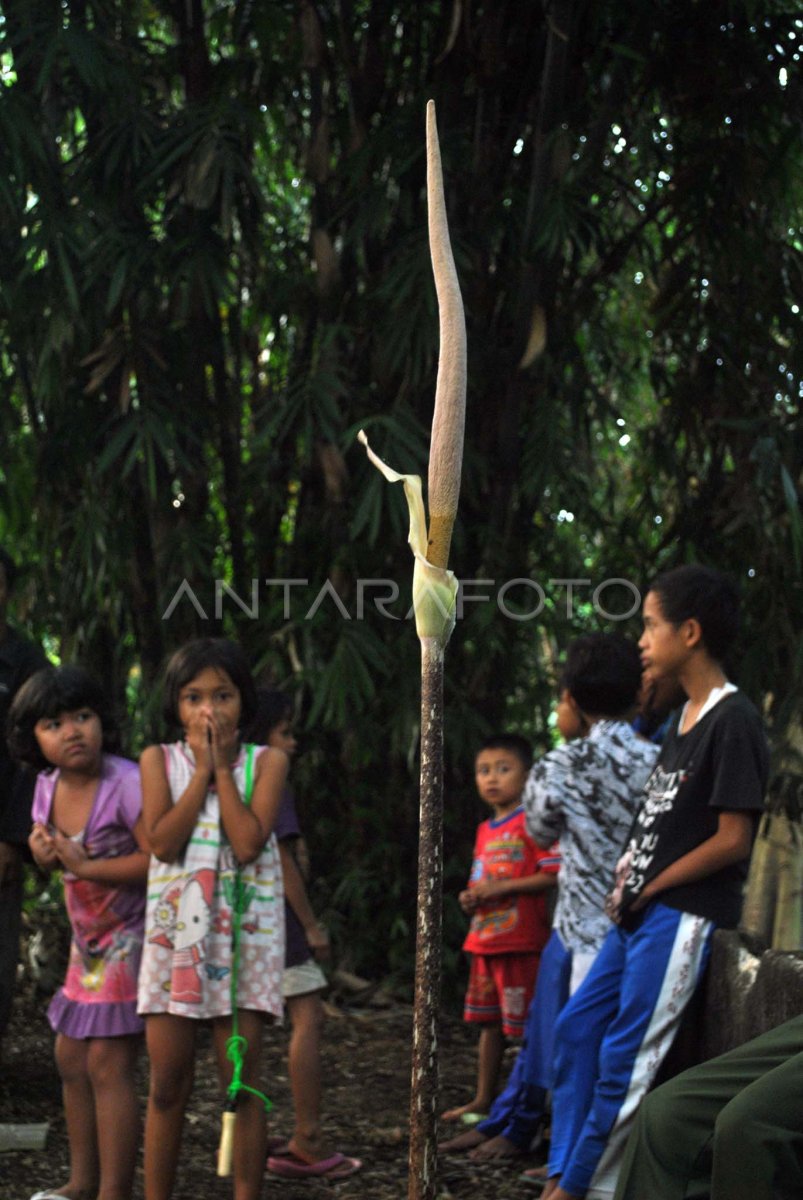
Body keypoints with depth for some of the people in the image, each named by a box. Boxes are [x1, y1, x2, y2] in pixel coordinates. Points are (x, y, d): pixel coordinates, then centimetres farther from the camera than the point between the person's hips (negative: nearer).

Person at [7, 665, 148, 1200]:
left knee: (109, 1064, -11)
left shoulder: (127, 783, -23)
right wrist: (45, 851, -8)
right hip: (89, 940, 9)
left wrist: (85, 866, -27)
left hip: (132, 937, -9)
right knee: (71, 1056, 14)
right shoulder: (49, 785, 1)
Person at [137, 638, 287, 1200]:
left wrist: (222, 767, -7)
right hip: (175, 931, 1)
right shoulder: (159, 759, 4)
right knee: (167, 1086, 4)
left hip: (245, 935, -1)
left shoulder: (266, 762, 1)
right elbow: (162, 841, -10)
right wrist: (203, 768, -8)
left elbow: (248, 843, -13)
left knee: (242, 1085, 0)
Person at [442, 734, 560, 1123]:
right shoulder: (485, 830, 16)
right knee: (488, 1021, 15)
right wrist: (471, 897, 7)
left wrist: (502, 887, -20)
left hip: (522, 941, -8)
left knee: (523, 1025, -4)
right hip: (484, 940, 8)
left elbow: (554, 874, -18)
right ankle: (483, 1099, 24)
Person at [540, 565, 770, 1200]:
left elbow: (733, 840, -17)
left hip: (683, 916, -9)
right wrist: (632, 870, 4)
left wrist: (649, 887, -10)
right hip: (640, 911, 9)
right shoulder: (684, 719, 14)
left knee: (623, 1061, -5)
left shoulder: (734, 721, -14)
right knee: (576, 1028, 9)